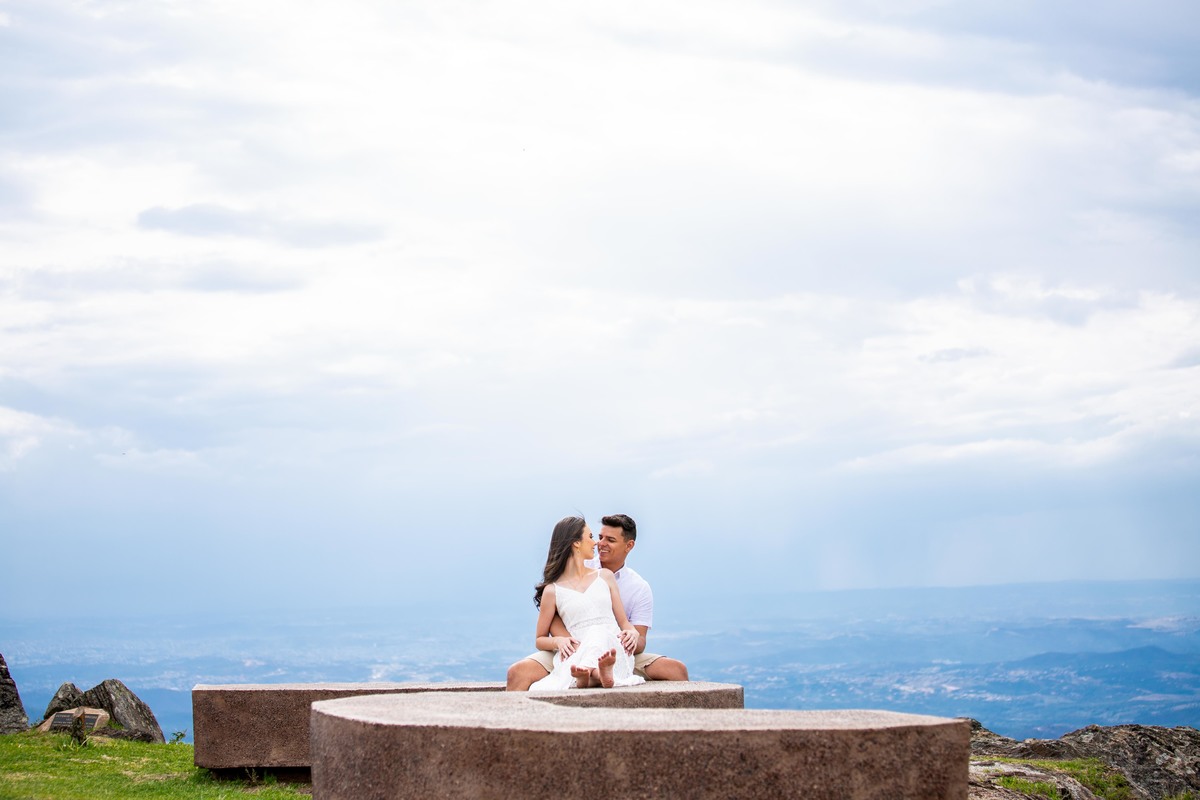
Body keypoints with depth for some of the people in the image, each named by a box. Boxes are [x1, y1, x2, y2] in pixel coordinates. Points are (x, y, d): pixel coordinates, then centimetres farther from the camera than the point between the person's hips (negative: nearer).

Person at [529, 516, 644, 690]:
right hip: (580, 655, -1)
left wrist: (632, 632, -3)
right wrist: (558, 641, -6)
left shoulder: (605, 576, 24)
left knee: (597, 634, -36)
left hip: (614, 651, 1)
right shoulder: (553, 591, 14)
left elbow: (623, 621, 23)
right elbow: (540, 639, 18)